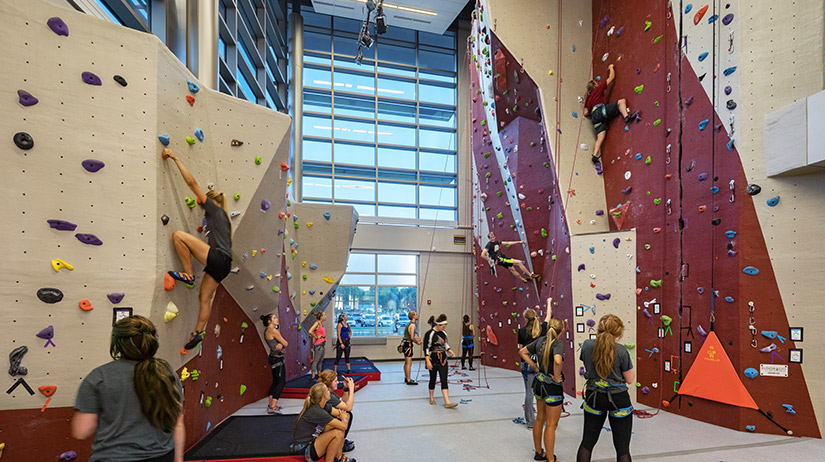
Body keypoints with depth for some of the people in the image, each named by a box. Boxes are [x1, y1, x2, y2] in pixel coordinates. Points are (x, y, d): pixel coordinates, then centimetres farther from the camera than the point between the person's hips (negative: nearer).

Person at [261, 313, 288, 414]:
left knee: (275, 381, 17)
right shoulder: (273, 330, -17)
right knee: (281, 381, -8)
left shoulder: (267, 332, 13)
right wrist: (282, 344, 7)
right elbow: (285, 343, -14)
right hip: (278, 358, -10)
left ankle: (271, 405, 24)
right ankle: (273, 407, -10)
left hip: (274, 357, 10)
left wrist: (280, 345, -14)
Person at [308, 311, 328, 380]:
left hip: (322, 344, 9)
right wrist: (316, 337, -16)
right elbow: (310, 331, -27)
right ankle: (313, 377, -1)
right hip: (318, 344, -9)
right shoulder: (317, 323, -15)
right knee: (316, 361, -5)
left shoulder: (321, 324, 12)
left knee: (320, 360, 14)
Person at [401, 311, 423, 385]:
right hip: (408, 344, -10)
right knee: (409, 363, -6)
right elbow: (412, 337, -19)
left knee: (406, 363, 18)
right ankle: (408, 380, -2)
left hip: (405, 343, 10)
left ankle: (406, 378, 27)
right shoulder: (412, 325, -15)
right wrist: (417, 342, -5)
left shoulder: (409, 324, 15)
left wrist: (416, 339, 14)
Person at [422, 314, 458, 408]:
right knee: (433, 379, 8)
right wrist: (428, 361, -19)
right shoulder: (430, 333, -13)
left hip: (443, 360, 5)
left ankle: (447, 402, -4)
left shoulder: (443, 333, 7)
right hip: (433, 360, -5)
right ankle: (431, 398, 29)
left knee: (444, 380, -1)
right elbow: (426, 348, -14)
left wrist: (450, 351, 5)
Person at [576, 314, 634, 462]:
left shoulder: (587, 345, -8)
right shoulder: (621, 350, -17)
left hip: (594, 398, 3)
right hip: (618, 400, -3)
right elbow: (630, 379, -8)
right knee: (622, 448, 11)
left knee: (587, 442, 16)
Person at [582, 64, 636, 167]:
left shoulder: (589, 99, 32)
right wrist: (611, 67, 36)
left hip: (595, 116, 6)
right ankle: (627, 116, -33)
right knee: (621, 101, -6)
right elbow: (611, 77, 21)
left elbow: (585, 112, 21)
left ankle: (595, 155, -17)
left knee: (600, 136, -4)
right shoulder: (599, 89, 17)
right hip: (601, 110, -6)